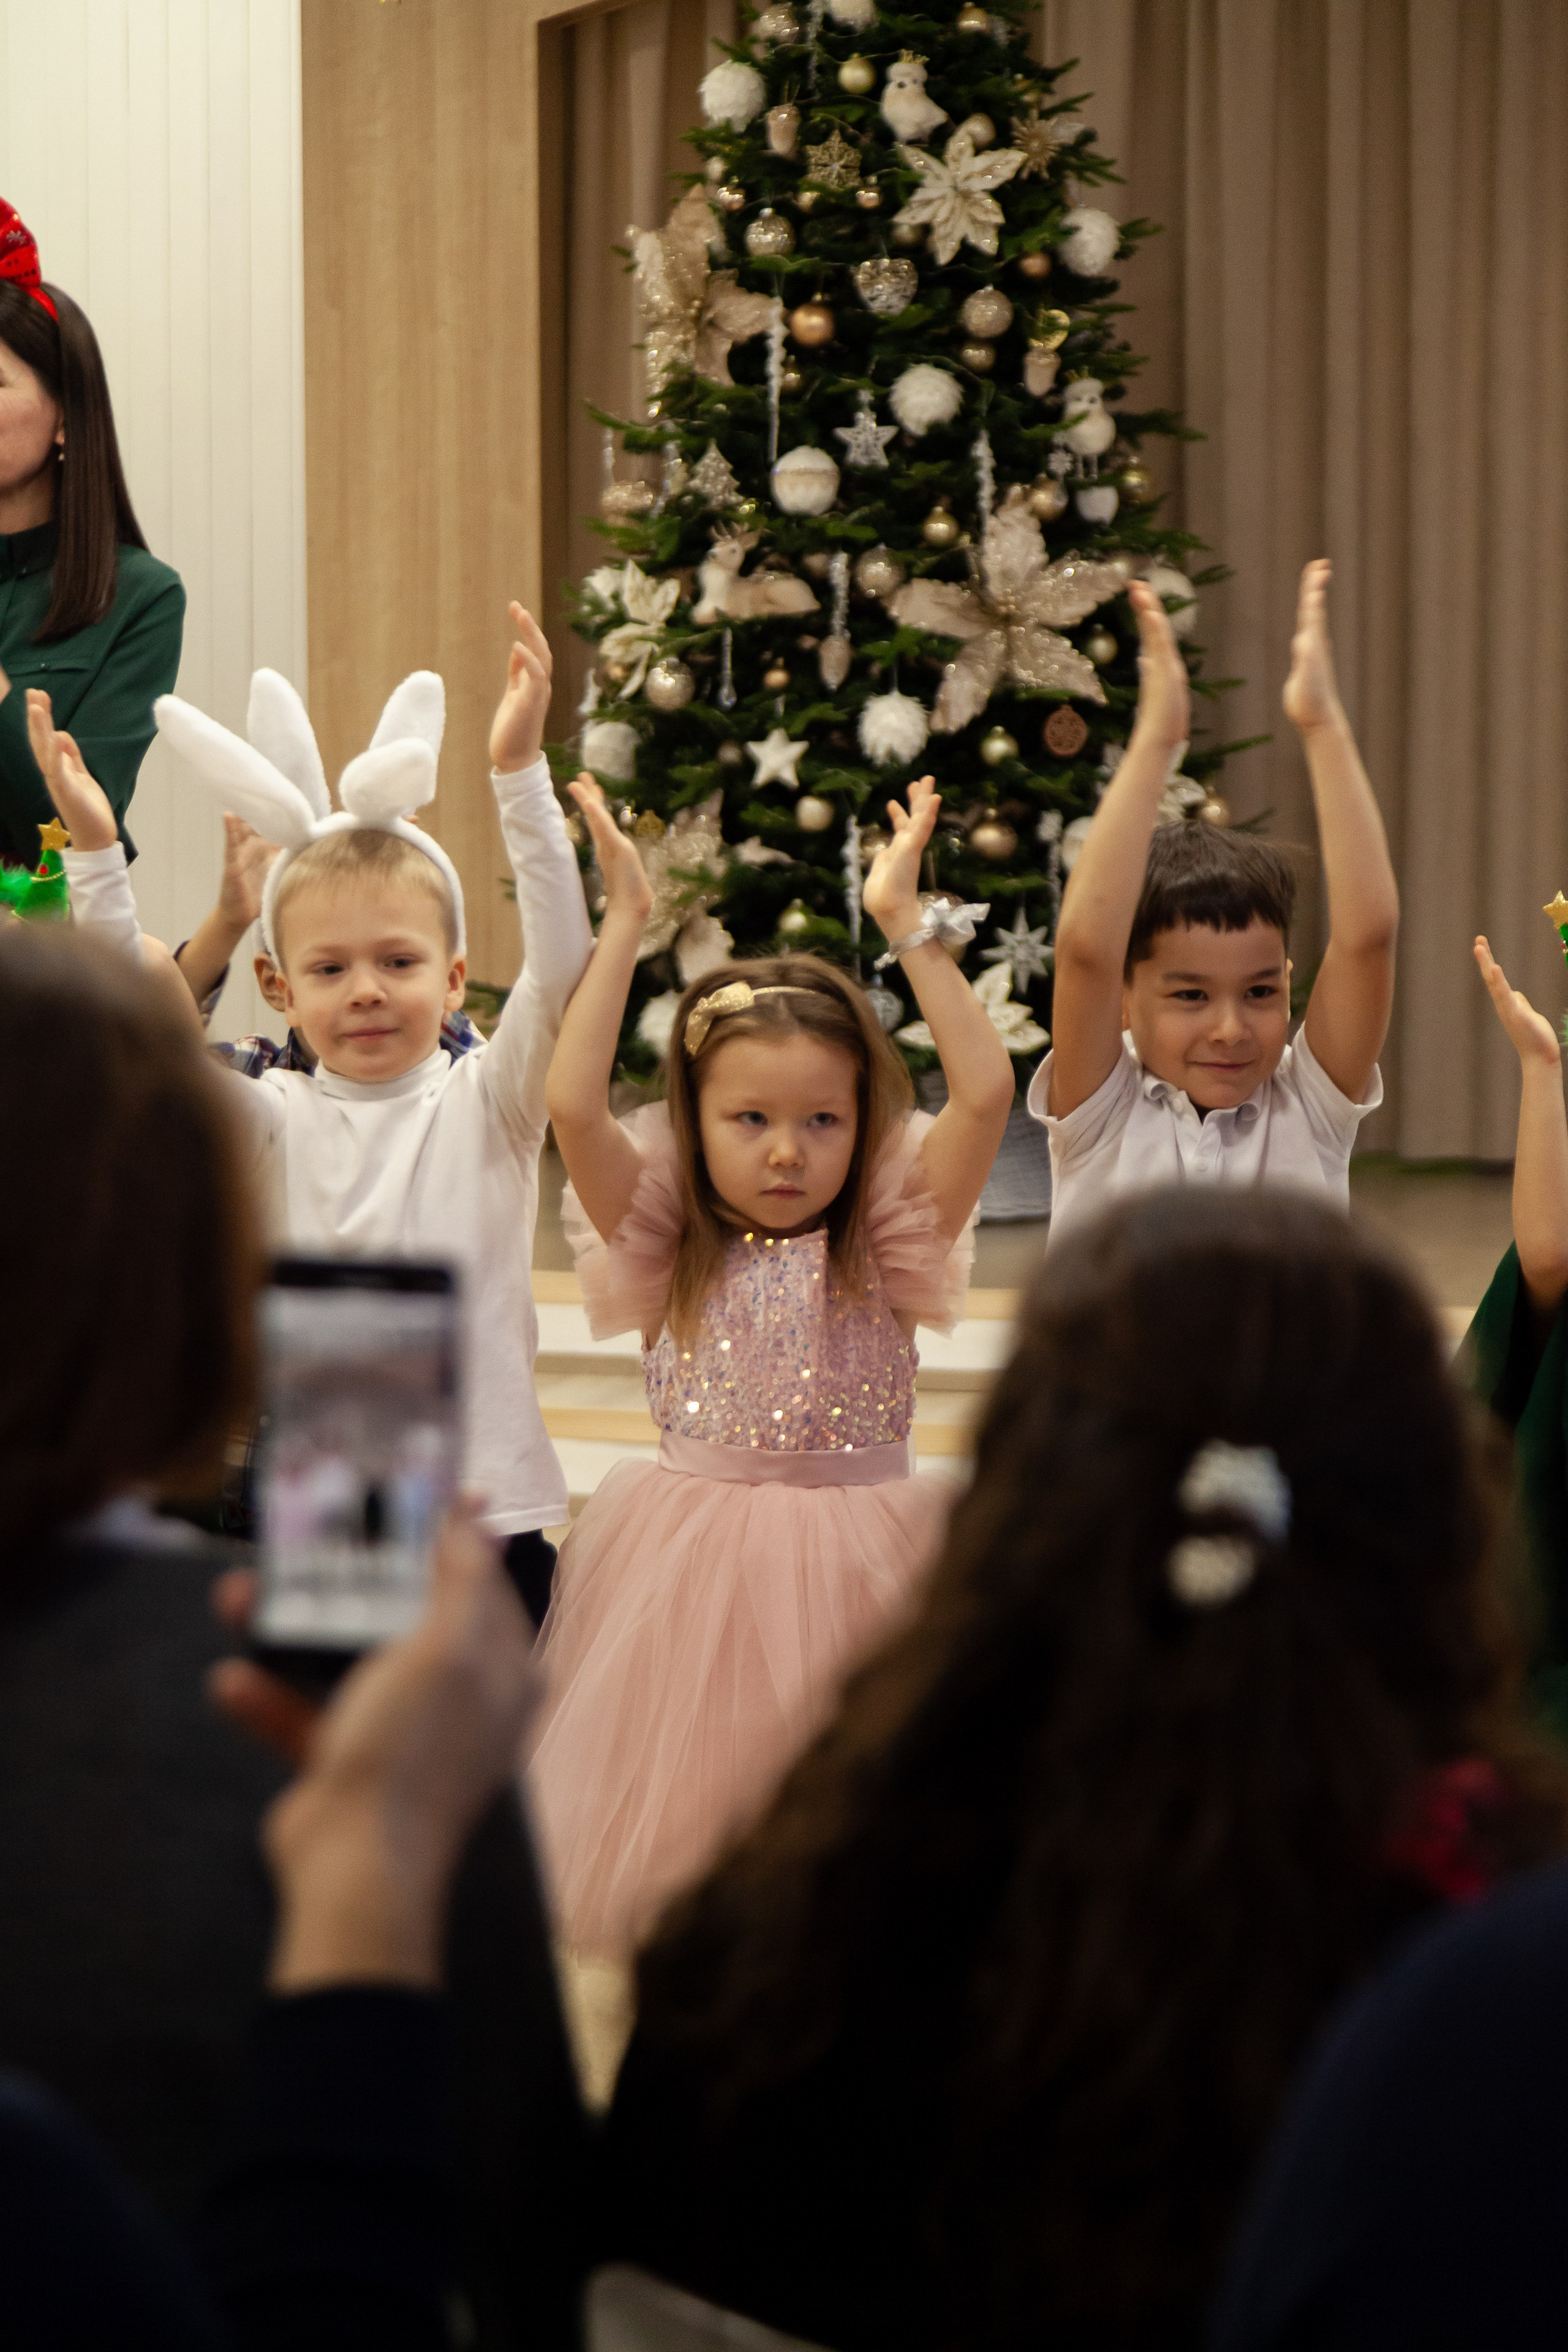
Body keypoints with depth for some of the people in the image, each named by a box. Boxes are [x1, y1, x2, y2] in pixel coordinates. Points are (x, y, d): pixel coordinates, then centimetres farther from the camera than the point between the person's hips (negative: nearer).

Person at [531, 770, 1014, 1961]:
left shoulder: (885, 1242, 1)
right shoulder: (666, 1245, 1)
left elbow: (986, 1093, -10)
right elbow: (573, 1107, -12)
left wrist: (906, 922, -9)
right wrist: (625, 925, -10)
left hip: (851, 1556, 0)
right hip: (692, 1551, 0)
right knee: (686, 1797, 3)